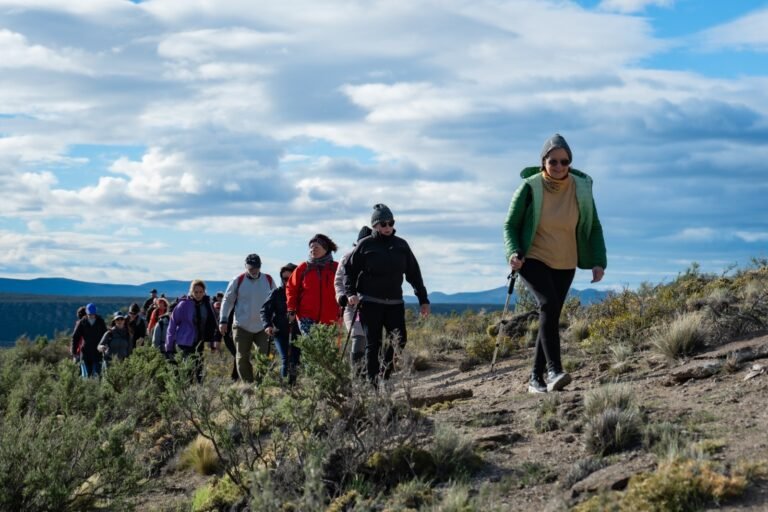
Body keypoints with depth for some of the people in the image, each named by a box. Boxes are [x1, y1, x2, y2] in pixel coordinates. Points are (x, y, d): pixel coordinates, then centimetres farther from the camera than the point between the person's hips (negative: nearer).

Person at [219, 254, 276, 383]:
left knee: (265, 357, -4)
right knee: (242, 358, 3)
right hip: (242, 327, -1)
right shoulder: (238, 281, -4)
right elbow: (227, 300, 3)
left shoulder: (269, 280, 3)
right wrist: (223, 320, -2)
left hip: (263, 327, 1)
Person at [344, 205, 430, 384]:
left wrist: (423, 299, 11)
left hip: (395, 302, 3)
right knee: (373, 344, -3)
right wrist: (351, 293, -10)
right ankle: (373, 383, 2)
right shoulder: (365, 245, 1)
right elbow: (349, 269, 5)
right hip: (370, 302, -3)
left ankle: (384, 375, 2)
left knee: (400, 339, -11)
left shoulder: (401, 245, 10)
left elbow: (414, 273, 14)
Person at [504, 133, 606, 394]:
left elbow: (593, 228, 3)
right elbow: (510, 225, -5)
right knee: (549, 304, -26)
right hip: (533, 259, -4)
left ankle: (536, 378, 16)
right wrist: (513, 253, -22)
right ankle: (554, 371, -32)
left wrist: (598, 261, -9)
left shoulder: (581, 188, -6)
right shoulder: (530, 187, -13)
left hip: (564, 264, 4)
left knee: (551, 315, 6)